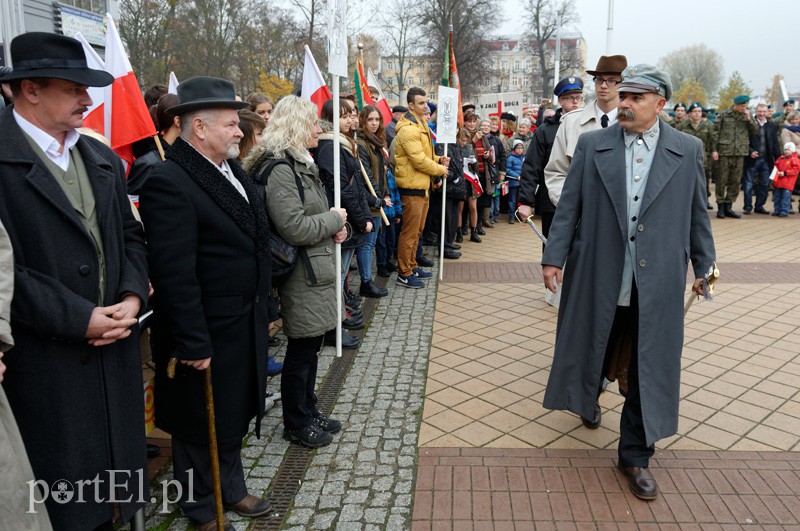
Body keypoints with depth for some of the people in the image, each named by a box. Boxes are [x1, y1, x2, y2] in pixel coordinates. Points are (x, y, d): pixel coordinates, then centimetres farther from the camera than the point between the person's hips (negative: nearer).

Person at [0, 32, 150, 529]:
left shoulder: (104, 159, 12)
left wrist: (133, 297, -4)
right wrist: (78, 319, -17)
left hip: (116, 349, 6)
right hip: (46, 359, -6)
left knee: (117, 463, 19)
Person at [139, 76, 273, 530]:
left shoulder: (235, 172, 8)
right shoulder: (169, 182, -20)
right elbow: (175, 274, -23)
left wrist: (267, 309, 15)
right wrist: (193, 344, -21)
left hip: (246, 326, 8)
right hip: (208, 336, -8)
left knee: (235, 414, 23)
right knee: (202, 425, 12)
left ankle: (233, 490, 44)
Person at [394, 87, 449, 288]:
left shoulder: (421, 124, 16)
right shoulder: (408, 129, -18)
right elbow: (419, 160, -22)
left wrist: (438, 159, 6)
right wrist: (440, 170, -9)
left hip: (422, 185, 10)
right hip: (412, 187, -10)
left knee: (417, 230, 17)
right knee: (410, 231, -4)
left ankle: (412, 267, 28)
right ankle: (404, 274, 5)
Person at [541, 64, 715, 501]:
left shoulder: (687, 150, 4)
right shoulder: (592, 146, 1)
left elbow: (697, 213, 10)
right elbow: (569, 207, 0)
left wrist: (704, 266, 13)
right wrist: (553, 257, -4)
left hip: (657, 281, 0)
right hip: (598, 276, 0)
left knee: (650, 366, 5)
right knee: (592, 348, 17)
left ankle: (635, 454, 21)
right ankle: (588, 396, 51)